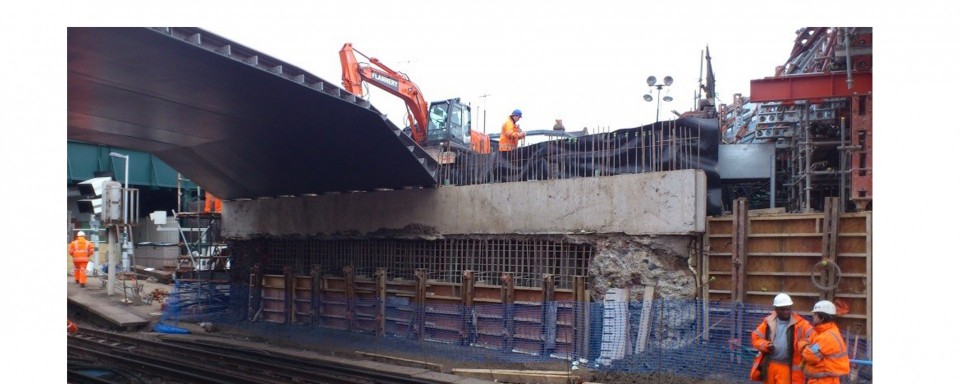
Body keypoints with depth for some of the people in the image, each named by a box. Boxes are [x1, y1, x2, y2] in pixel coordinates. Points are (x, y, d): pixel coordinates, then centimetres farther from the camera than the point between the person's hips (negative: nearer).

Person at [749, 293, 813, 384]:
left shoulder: (799, 323, -4)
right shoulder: (769, 321, 5)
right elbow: (755, 337, 7)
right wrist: (765, 345, -13)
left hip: (787, 367, -4)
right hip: (769, 365, 4)